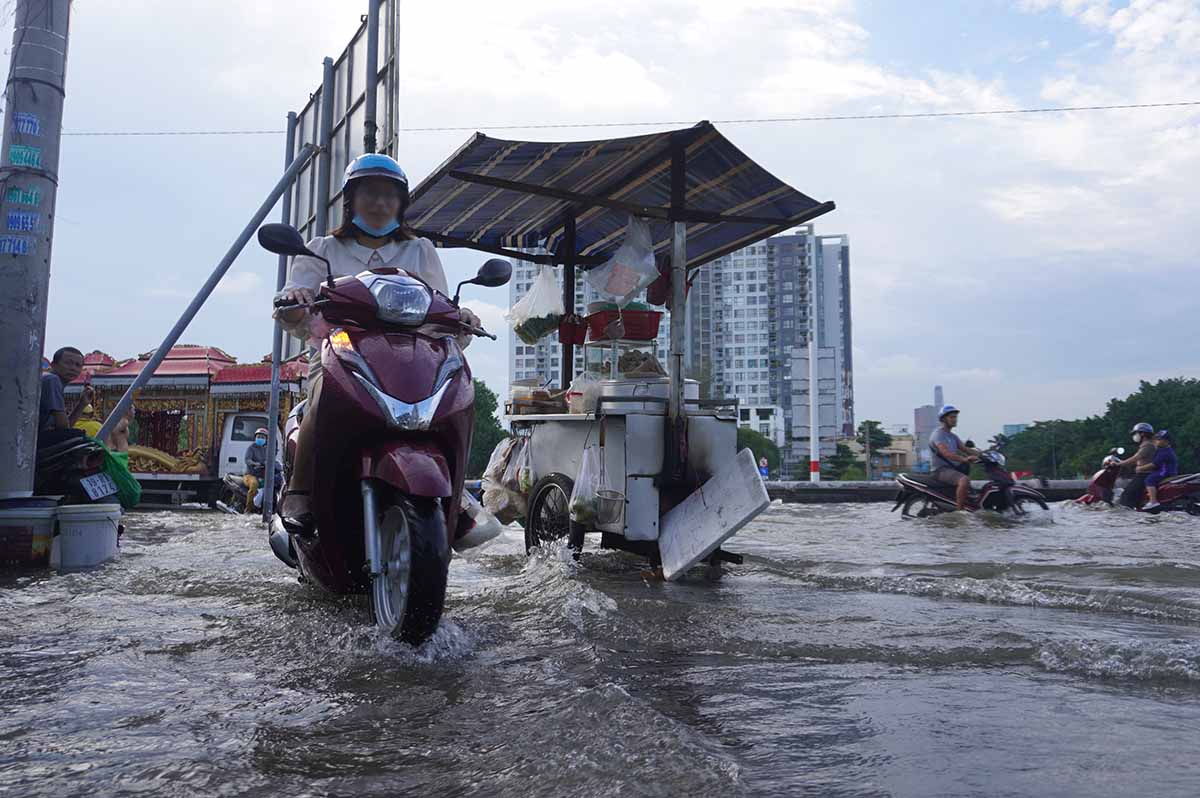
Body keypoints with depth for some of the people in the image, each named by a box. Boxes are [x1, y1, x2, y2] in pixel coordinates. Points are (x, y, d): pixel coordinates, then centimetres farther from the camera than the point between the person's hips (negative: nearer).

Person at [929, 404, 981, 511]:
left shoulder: (953, 436, 22)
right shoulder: (938, 434, -10)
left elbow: (965, 449, 13)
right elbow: (946, 453, -25)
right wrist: (964, 459, -39)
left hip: (953, 468, 10)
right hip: (941, 470, -10)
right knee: (964, 480, -32)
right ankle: (960, 510, -33)